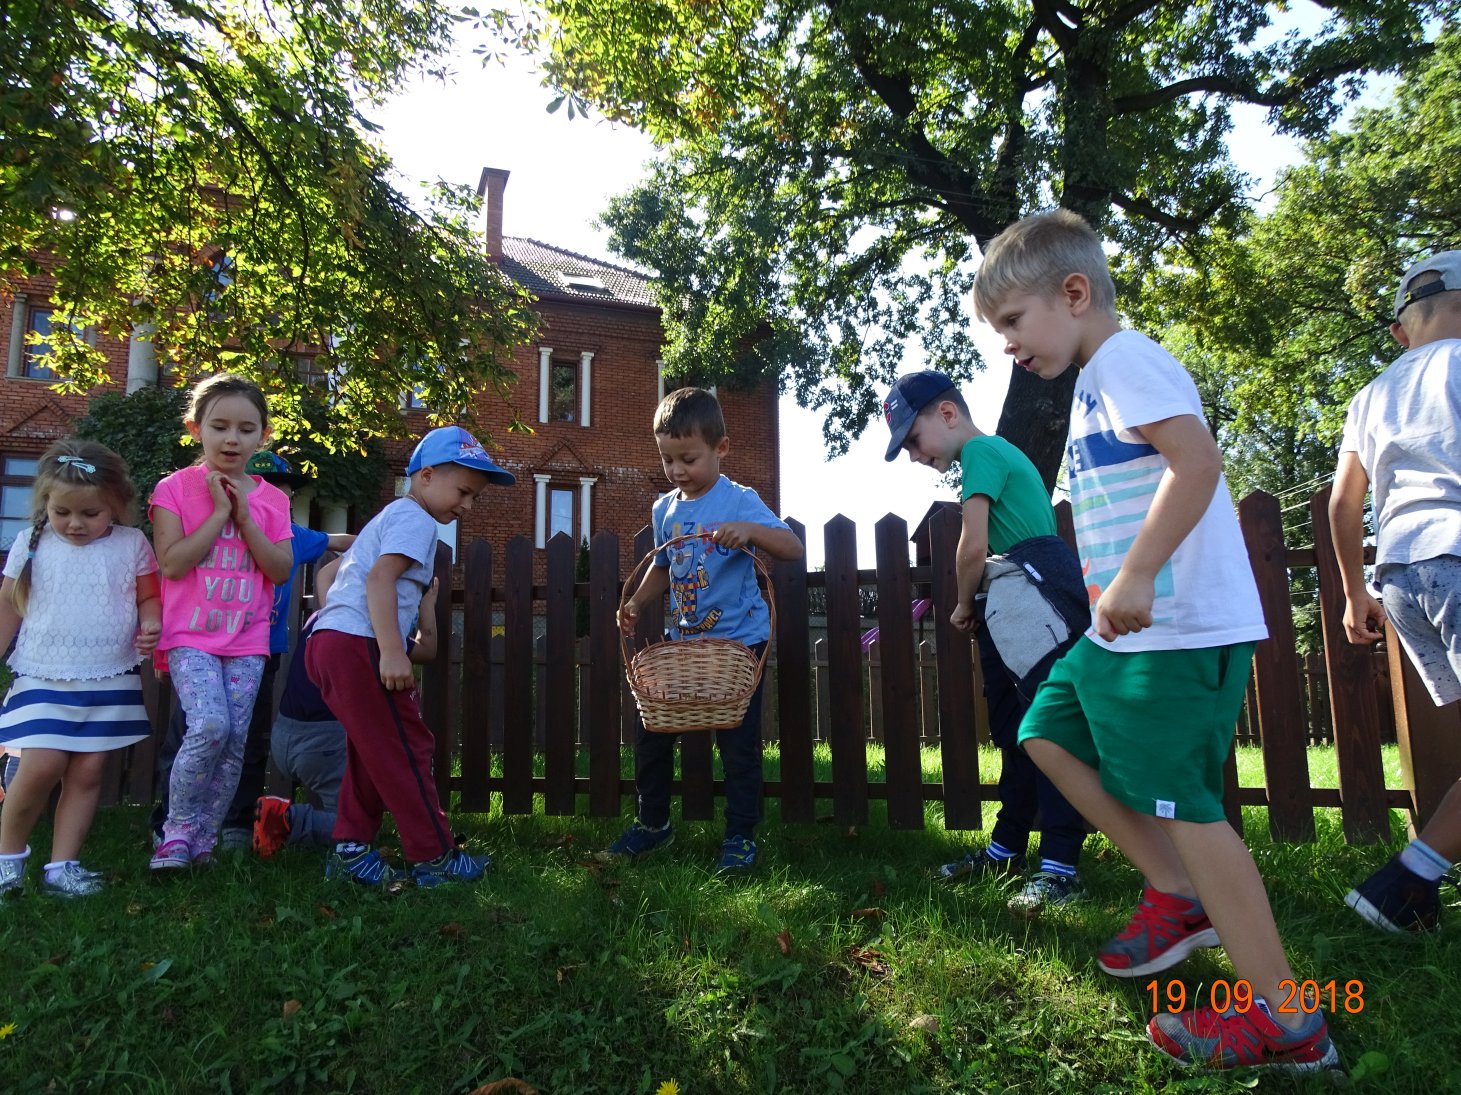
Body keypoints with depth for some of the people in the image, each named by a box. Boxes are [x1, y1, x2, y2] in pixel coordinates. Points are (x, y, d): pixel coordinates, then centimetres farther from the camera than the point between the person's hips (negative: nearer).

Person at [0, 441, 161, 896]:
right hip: (44, 676, 0)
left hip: (110, 679, 1)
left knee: (87, 772, 3)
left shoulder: (131, 544, 0)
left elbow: (148, 598, 7)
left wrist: (150, 626, -14)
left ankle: (62, 865, 14)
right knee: (42, 766, -11)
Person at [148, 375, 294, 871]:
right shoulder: (176, 488, -1)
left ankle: (203, 839, 17)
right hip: (190, 635, -3)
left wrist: (244, 516, -9)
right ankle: (177, 831, 0)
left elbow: (282, 570, -2)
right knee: (210, 726, -21)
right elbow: (172, 563, -12)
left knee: (235, 741, 0)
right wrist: (219, 512, -13)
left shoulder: (272, 500, 7)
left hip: (247, 640, 3)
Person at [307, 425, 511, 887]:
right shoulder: (415, 519, -5)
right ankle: (435, 858, 3)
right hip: (359, 643, -10)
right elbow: (380, 576, -20)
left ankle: (350, 849, 18)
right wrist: (392, 652, -27)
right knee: (406, 750, -4)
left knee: (372, 753, 17)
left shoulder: (388, 516, 26)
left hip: (328, 641, 10)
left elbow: (341, 566, 36)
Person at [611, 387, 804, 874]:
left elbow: (793, 548, -20)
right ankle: (653, 822, 30)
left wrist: (750, 531, -38)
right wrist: (637, 602, 4)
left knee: (738, 743, 2)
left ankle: (741, 835, 19)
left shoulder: (739, 501, -12)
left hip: (739, 641, -6)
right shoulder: (664, 509, 6)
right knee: (651, 731, 10)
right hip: (682, 640, 6)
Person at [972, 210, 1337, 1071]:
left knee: (1178, 800, -5)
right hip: (1129, 631, 11)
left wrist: (1133, 577, -28)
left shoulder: (1123, 358, -11)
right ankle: (1178, 893, 23)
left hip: (1181, 628, -11)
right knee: (1050, 735, 16)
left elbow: (1198, 457, -26)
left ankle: (1288, 1021, 9)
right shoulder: (1098, 379, 19)